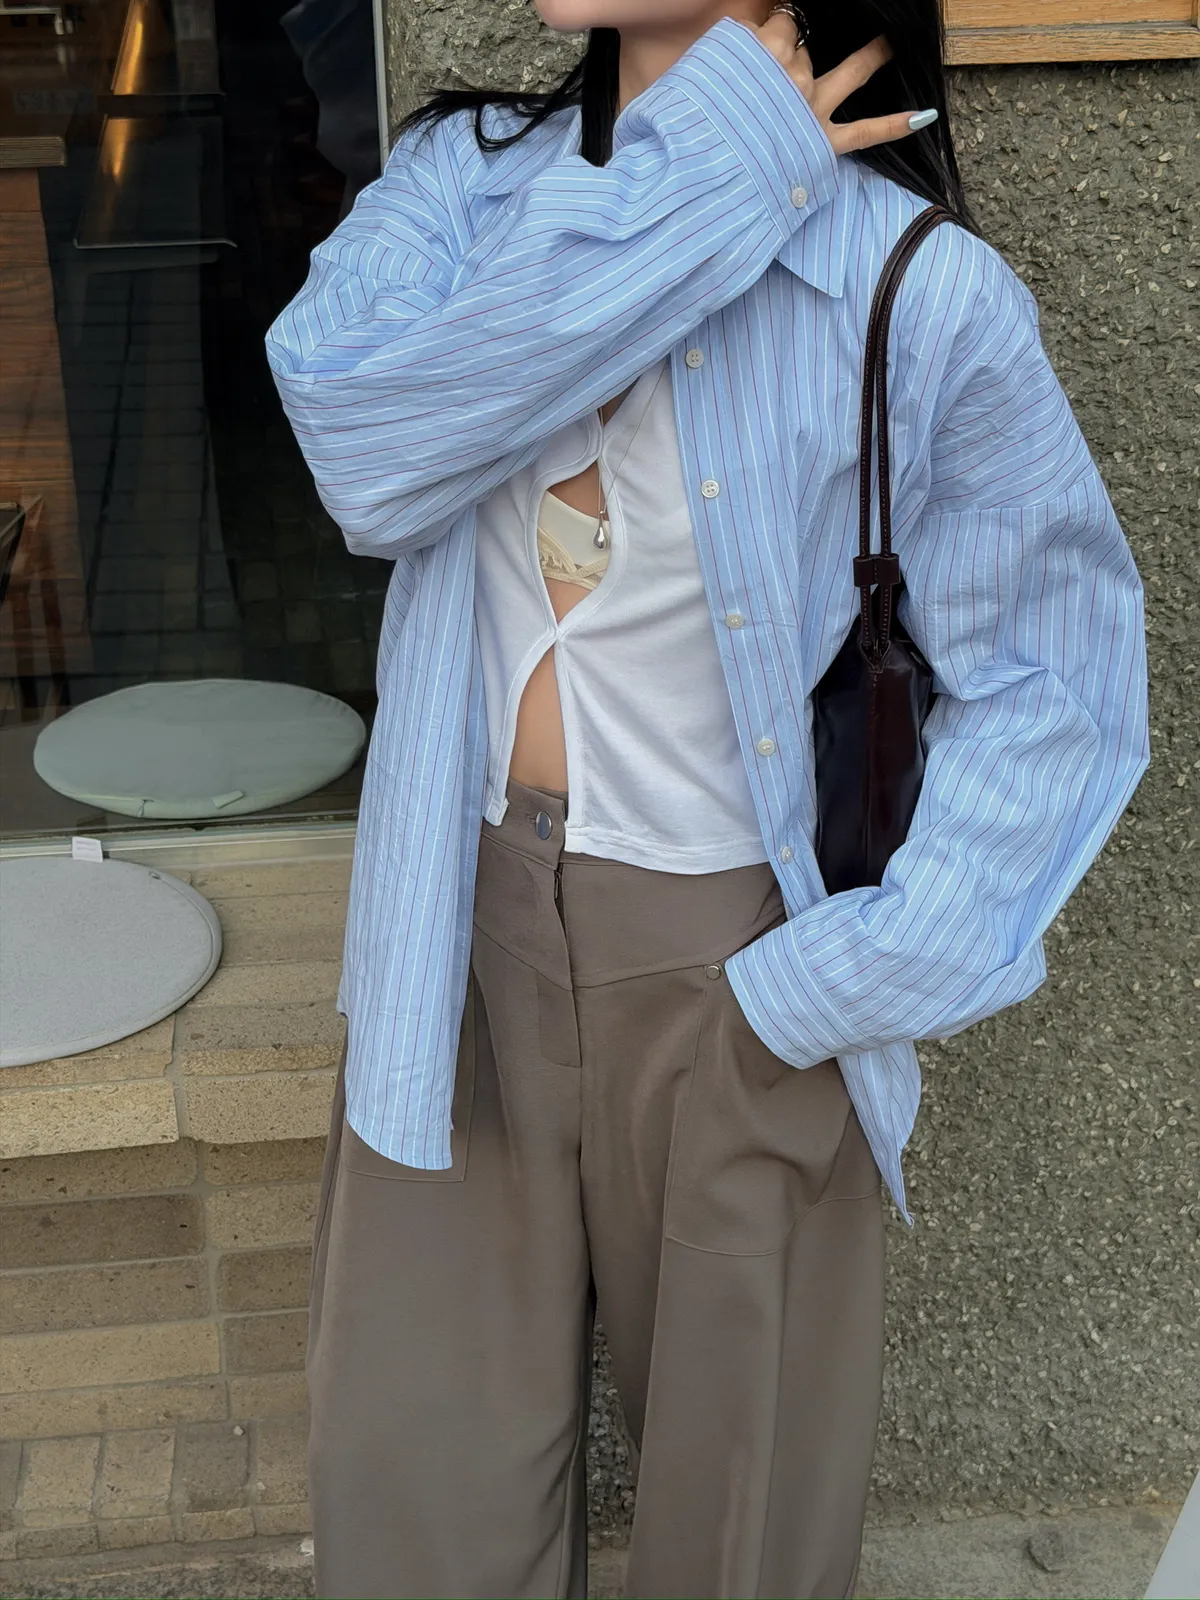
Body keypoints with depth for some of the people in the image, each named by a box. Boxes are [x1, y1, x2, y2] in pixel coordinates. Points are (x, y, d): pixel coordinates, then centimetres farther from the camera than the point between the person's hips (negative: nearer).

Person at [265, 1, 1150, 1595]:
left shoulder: (925, 297, -14)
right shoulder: (462, 176, -2)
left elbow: (1055, 668, -7)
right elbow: (365, 445, -21)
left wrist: (873, 966, -15)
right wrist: (698, 177, -22)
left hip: (728, 962, -3)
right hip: (465, 920, 3)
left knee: (741, 1469, 17)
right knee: (418, 1470, 16)